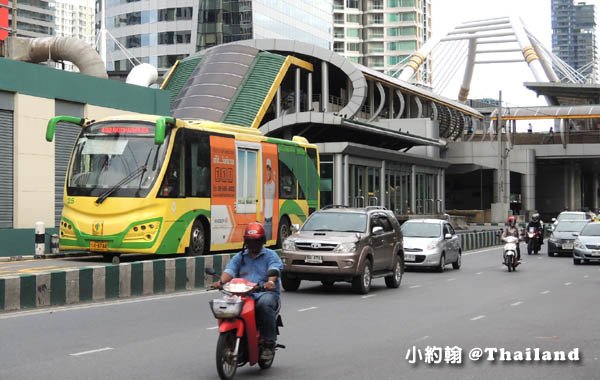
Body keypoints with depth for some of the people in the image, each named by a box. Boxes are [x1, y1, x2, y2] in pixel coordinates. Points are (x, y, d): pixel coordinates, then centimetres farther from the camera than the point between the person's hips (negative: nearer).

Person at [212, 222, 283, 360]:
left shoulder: (270, 255, 10)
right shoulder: (240, 257, 21)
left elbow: (275, 269, -10)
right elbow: (230, 270, 5)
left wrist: (271, 282, -33)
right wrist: (221, 281, -19)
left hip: (266, 292, -3)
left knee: (265, 304, -37)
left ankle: (269, 344, -29)